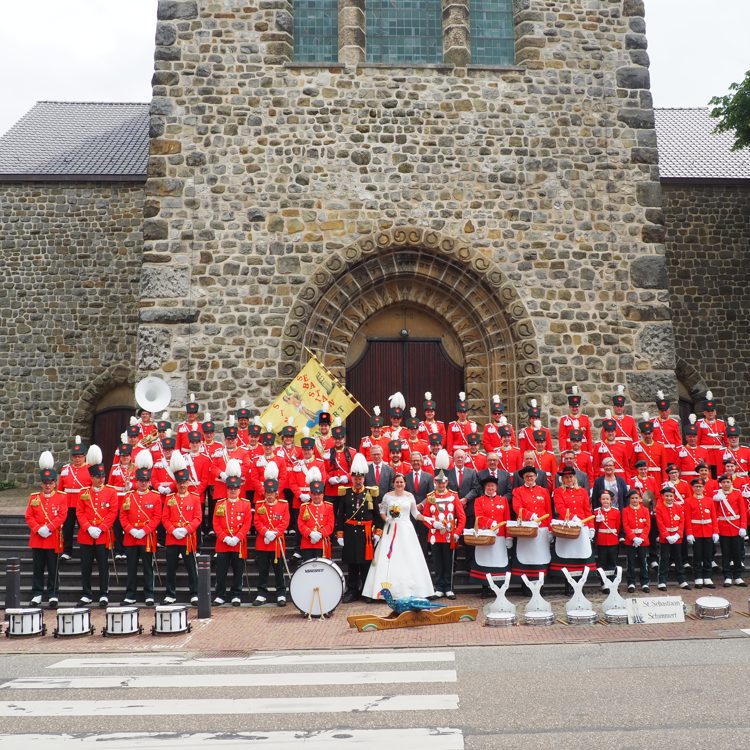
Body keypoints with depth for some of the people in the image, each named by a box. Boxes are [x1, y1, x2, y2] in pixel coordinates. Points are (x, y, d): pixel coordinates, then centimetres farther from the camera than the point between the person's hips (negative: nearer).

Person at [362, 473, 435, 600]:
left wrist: (427, 519, -3)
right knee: (388, 559, -4)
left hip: (406, 529, 1)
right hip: (391, 530, -1)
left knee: (409, 559, -2)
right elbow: (382, 511, 11)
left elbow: (415, 513, 11)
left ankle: (409, 589, 4)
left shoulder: (410, 496, 5)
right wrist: (386, 519, -8)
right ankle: (388, 589, -1)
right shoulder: (387, 496, 2)